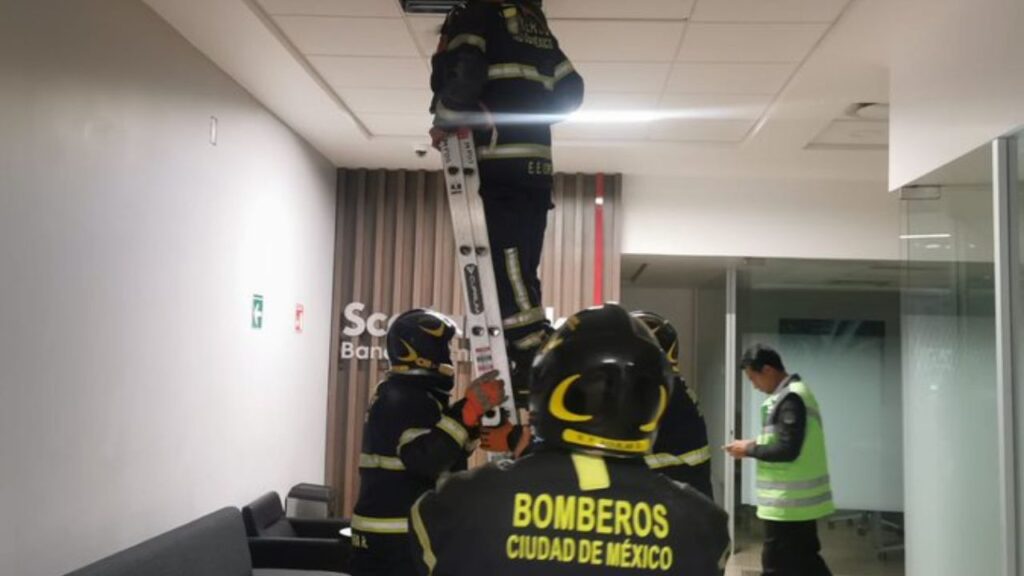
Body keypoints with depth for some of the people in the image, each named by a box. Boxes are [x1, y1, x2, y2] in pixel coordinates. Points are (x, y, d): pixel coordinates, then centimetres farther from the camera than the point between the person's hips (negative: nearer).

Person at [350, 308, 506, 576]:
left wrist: (474, 412, 4)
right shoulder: (404, 399, -17)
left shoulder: (408, 396, 15)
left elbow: (446, 455, 18)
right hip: (398, 540, -10)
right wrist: (470, 409, -32)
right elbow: (426, 459, -30)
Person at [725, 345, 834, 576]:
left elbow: (787, 450, -23)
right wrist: (758, 445, 8)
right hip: (801, 500, 10)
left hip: (787, 503, -10)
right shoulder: (798, 393, 14)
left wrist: (749, 449, -11)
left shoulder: (789, 398, -17)